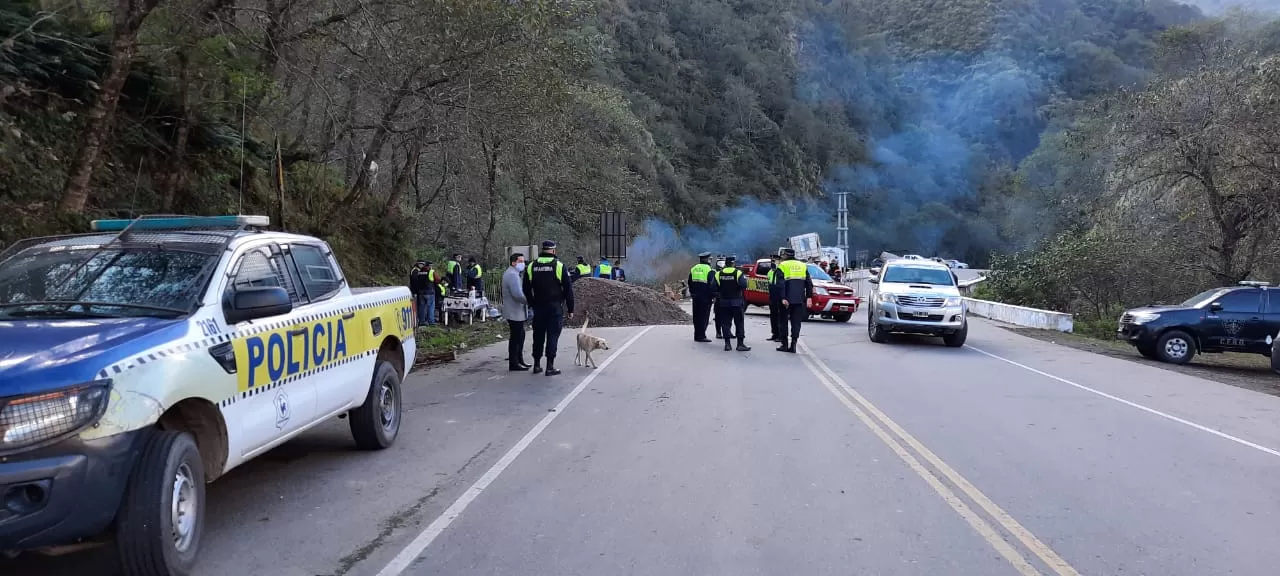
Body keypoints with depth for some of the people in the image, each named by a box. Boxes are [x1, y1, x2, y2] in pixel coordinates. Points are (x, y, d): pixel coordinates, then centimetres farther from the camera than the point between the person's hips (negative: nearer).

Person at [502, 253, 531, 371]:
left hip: (517, 311, 11)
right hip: (515, 312, -11)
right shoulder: (512, 275, -18)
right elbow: (518, 295, -26)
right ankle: (514, 364, 0)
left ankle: (519, 360, 26)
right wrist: (530, 301, -14)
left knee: (520, 336, 18)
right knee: (516, 337, -5)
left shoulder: (514, 273, 17)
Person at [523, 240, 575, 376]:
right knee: (553, 336, -1)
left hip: (538, 307, 4)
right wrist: (570, 309, 0)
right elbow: (568, 289, -7)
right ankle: (550, 367, -2)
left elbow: (526, 289, 10)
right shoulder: (559, 266, -8)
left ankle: (537, 365, 18)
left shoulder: (531, 267, 4)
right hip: (555, 307, -4)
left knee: (538, 335, 13)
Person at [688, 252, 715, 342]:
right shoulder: (709, 270, -9)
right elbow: (712, 284, -11)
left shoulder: (693, 269, 12)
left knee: (696, 316, 11)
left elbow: (690, 283, 16)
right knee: (704, 316, -3)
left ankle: (697, 335, 16)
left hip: (696, 296, 7)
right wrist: (713, 296, -4)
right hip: (705, 297, -6)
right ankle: (701, 336, -5)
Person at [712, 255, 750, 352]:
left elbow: (714, 287, -2)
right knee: (739, 323, 2)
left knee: (725, 323, 7)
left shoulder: (719, 274, 1)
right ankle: (740, 344, -1)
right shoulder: (738, 273, -9)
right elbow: (743, 285, -20)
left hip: (724, 301, 3)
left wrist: (717, 296, 14)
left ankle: (727, 344, 5)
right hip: (736, 301, -3)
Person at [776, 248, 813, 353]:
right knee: (796, 322, 6)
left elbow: (780, 284, -12)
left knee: (783, 321, 8)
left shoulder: (782, 266, -2)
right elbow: (809, 283, 9)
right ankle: (793, 345, -1)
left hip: (787, 300, -3)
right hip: (799, 300, 3)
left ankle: (784, 345, 9)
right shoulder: (803, 266, 13)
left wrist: (783, 298, -15)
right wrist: (809, 297, 7)